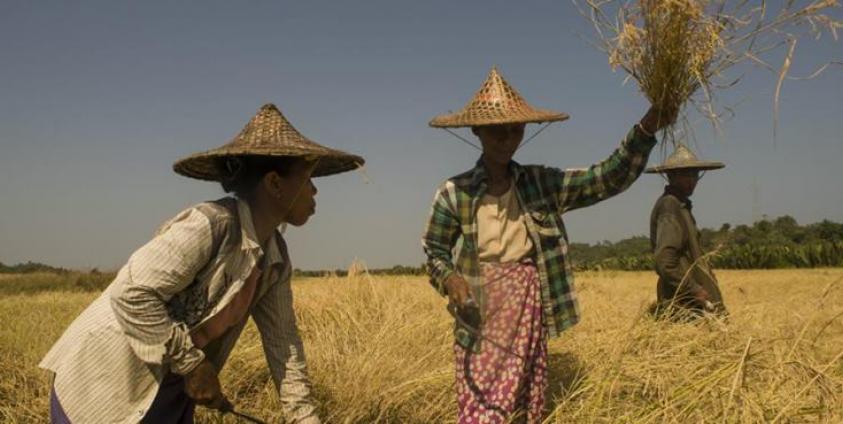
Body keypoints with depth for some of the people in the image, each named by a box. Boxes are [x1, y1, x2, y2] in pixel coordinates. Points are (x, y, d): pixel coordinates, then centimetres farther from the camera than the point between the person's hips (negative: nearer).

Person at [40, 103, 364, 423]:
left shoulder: (274, 256, 0)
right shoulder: (210, 226, -25)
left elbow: (281, 340, 6)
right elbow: (131, 294, -28)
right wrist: (192, 364, -20)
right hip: (107, 385, -8)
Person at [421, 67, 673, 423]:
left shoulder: (542, 183, 2)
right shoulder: (454, 192, -4)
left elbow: (608, 178, -3)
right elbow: (434, 248, 5)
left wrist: (645, 130, -16)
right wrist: (448, 278, -16)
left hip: (529, 312, 3)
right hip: (481, 315, -3)